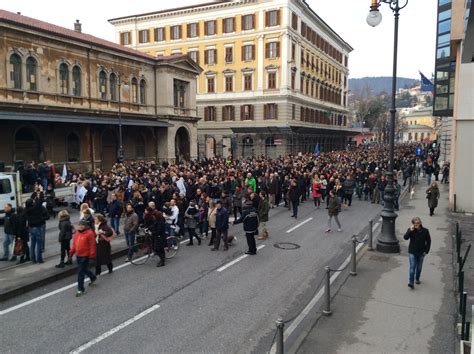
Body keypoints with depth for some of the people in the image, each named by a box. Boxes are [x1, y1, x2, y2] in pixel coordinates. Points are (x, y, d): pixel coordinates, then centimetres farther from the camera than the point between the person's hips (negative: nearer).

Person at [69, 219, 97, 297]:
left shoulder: (89, 233, -14)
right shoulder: (77, 233, 9)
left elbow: (92, 245, -15)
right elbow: (74, 243, 17)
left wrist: (92, 255, -17)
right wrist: (72, 252, 13)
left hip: (85, 256, -8)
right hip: (78, 255, 8)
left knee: (81, 272, -6)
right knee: (83, 269, 21)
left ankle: (81, 289, 4)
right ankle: (93, 277, 47)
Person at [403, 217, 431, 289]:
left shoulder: (425, 231, -6)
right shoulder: (410, 230, -7)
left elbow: (428, 241, 2)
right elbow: (405, 237, -20)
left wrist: (426, 251, -2)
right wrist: (410, 230, -29)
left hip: (421, 253, 1)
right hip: (412, 252, -1)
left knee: (419, 267, 16)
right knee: (412, 267, -8)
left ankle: (417, 279, 37)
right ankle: (411, 282, -11)